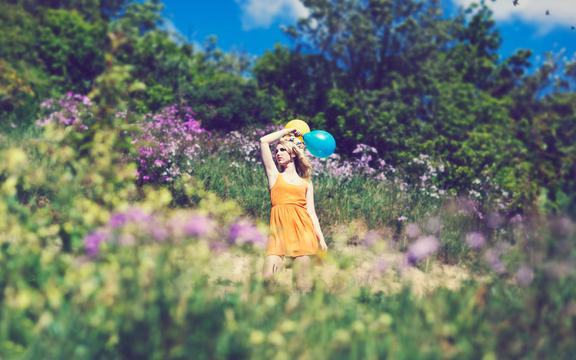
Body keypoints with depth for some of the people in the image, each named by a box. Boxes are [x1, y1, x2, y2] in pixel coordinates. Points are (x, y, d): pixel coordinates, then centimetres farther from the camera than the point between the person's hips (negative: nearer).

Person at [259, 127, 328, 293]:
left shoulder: (306, 183, 19)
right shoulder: (274, 175, 17)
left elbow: (311, 211, 12)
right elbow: (263, 141, 11)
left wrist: (321, 238, 2)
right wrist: (288, 130, 21)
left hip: (302, 229, 1)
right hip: (279, 229, -1)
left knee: (303, 282, -3)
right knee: (268, 277, -16)